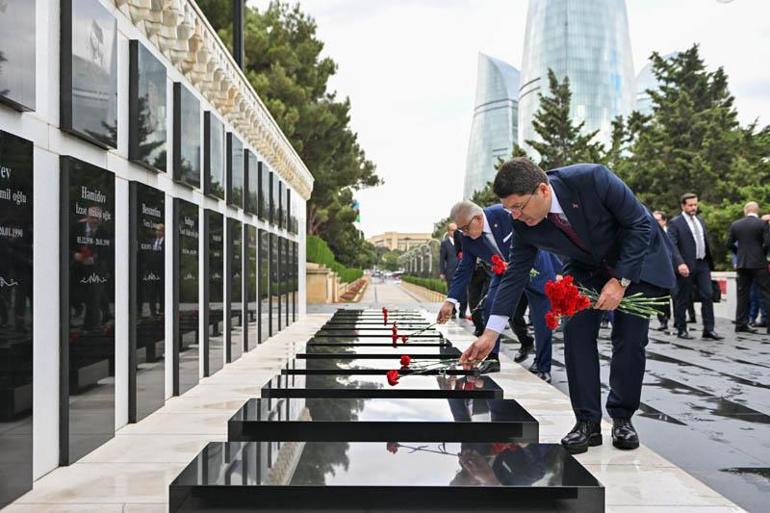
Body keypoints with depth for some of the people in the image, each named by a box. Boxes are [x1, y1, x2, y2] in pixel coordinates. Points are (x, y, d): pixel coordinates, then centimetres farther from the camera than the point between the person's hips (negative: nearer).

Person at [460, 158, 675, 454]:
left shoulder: (591, 179, -35)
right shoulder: (523, 225, -22)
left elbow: (640, 224, -24)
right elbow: (515, 274, -14)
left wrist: (620, 281, -29)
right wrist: (490, 334, -17)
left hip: (638, 259, -3)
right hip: (586, 268, 3)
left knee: (630, 339, -6)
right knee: (576, 332, -11)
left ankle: (622, 418, 11)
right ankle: (587, 421, -2)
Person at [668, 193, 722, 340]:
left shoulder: (700, 220, 16)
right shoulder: (675, 223, -6)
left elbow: (705, 241, 20)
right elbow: (672, 245, -15)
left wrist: (710, 263, 14)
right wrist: (680, 263, -28)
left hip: (703, 264, 6)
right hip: (686, 267, -6)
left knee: (707, 296, 1)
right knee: (682, 299, 2)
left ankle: (708, 329, 6)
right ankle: (681, 329, 12)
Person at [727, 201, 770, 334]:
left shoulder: (735, 224, 4)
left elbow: (729, 244, 5)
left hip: (742, 264, 4)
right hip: (759, 263, -4)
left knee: (743, 294, 9)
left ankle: (741, 324, 10)